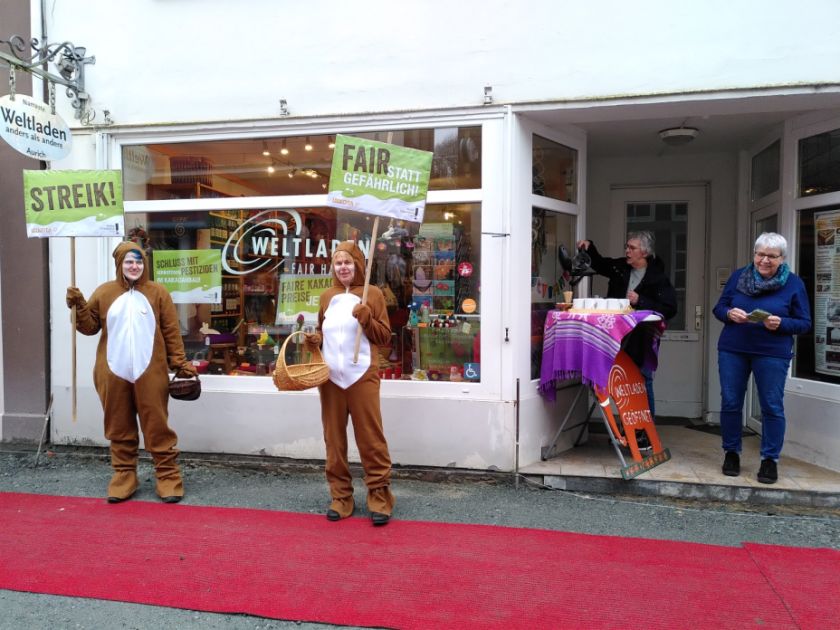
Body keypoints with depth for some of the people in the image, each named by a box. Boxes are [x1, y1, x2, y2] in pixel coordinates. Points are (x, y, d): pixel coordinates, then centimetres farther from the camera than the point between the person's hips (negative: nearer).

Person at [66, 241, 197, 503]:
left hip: (150, 374, -2)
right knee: (120, 428, 11)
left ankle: (168, 476, 9)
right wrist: (79, 306, -9)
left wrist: (180, 364, -6)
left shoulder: (158, 293, 1)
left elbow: (172, 332, 0)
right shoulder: (103, 293, 6)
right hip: (113, 374, 2)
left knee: (157, 427, 2)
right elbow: (90, 327, 7)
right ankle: (124, 475, 22)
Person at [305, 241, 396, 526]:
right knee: (334, 438, 8)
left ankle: (380, 496, 8)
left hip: (362, 375, -4)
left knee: (370, 438, -2)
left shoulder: (373, 294, 2)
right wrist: (314, 339, 0)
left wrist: (366, 318, -14)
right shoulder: (327, 296, 13)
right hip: (331, 375, 4)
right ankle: (340, 496, 19)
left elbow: (385, 336, 1)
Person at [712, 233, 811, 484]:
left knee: (772, 406, 2)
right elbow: (718, 308, 8)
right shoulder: (738, 276, 5)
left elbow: (804, 323, -1)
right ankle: (731, 453, 21)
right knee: (730, 403, 6)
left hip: (772, 354, -2)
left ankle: (770, 459, 16)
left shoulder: (794, 284, -1)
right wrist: (730, 314, -14)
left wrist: (780, 323, -21)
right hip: (732, 350, 2)